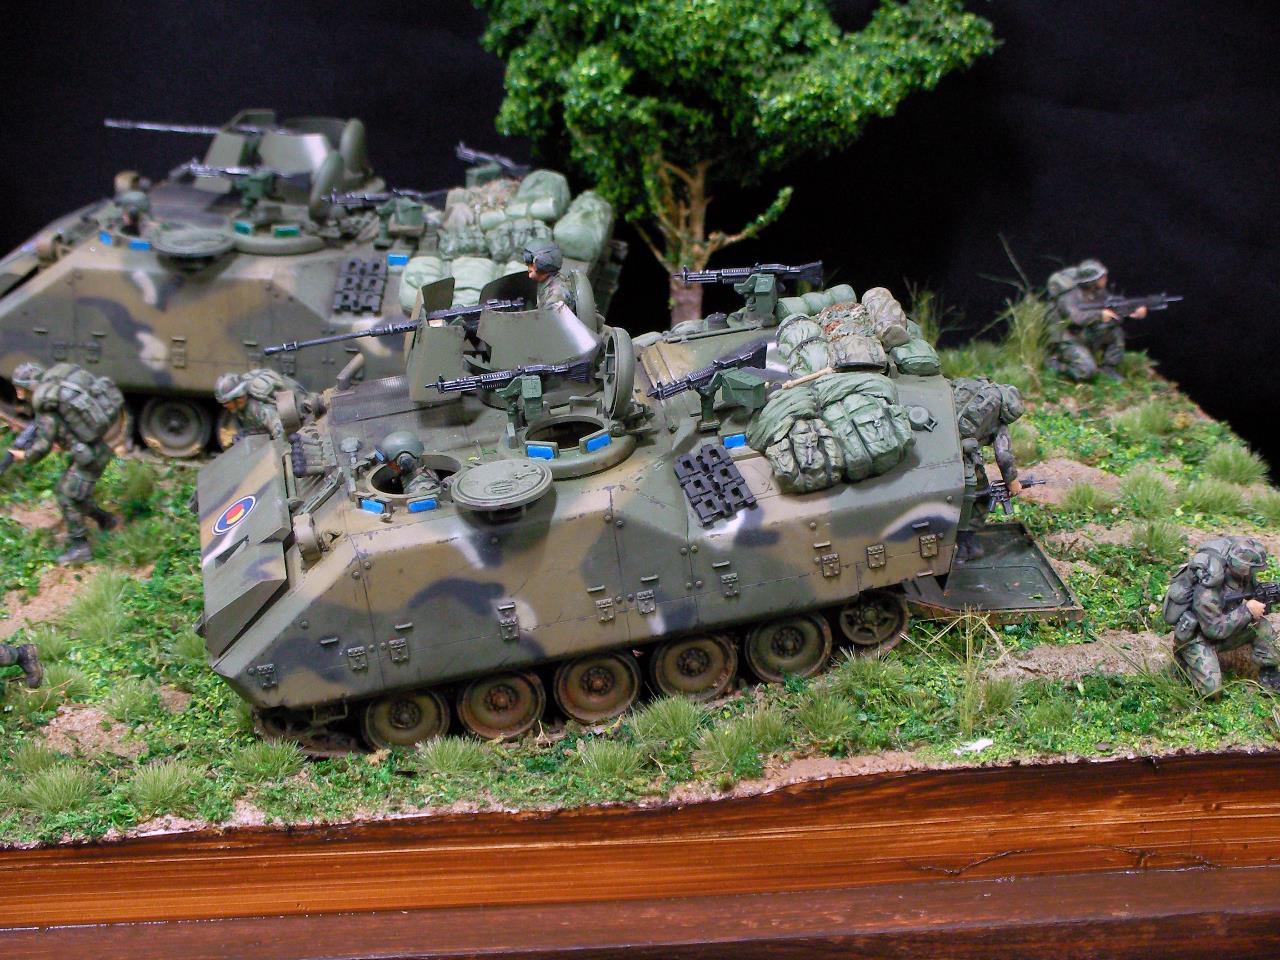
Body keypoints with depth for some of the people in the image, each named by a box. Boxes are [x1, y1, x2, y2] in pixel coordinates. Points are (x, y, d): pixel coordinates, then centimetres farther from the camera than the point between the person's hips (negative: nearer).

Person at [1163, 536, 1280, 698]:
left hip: (1222, 629, 7)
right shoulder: (1207, 591, -35)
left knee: (1261, 626, -13)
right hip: (1197, 637, -7)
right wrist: (1247, 611, -29)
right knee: (1212, 689, -19)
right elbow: (1215, 630, -30)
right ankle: (1184, 659, 7)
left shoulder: (1245, 576, -12)